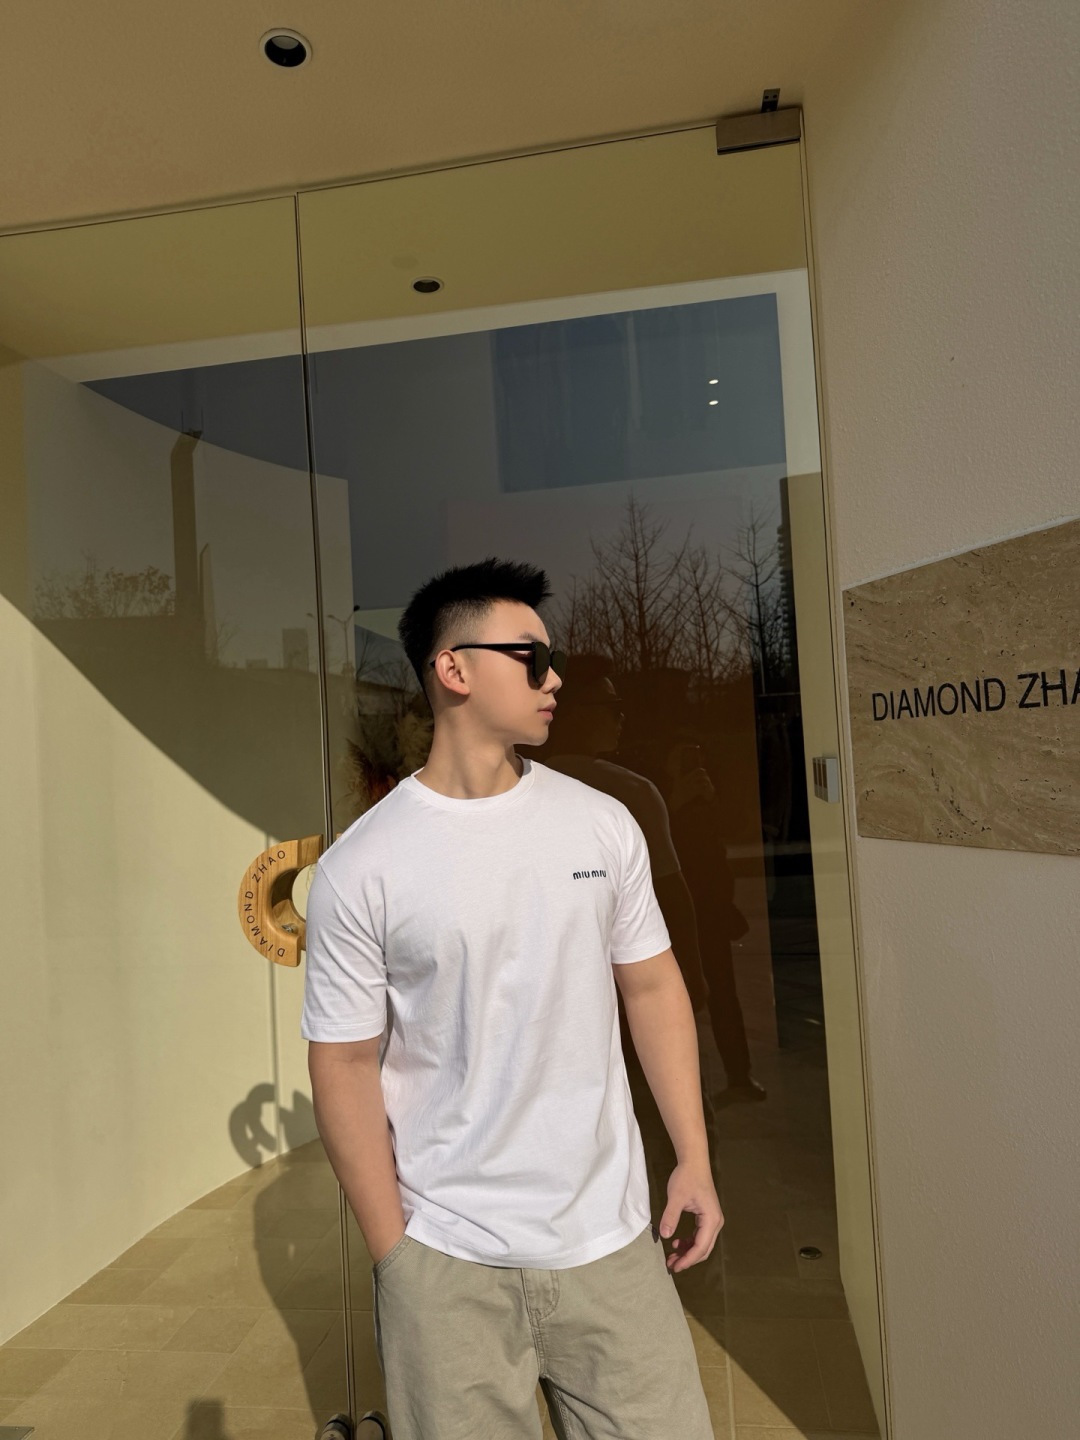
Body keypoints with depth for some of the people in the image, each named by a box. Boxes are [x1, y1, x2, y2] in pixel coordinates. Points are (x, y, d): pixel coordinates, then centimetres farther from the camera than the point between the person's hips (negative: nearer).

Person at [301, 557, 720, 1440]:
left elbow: (651, 985, 5)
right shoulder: (359, 869, -11)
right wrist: (394, 1252, -3)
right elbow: (346, 1064, -6)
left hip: (611, 1239, 3)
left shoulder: (603, 824, -1)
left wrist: (694, 1159, 4)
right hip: (447, 1264, -2)